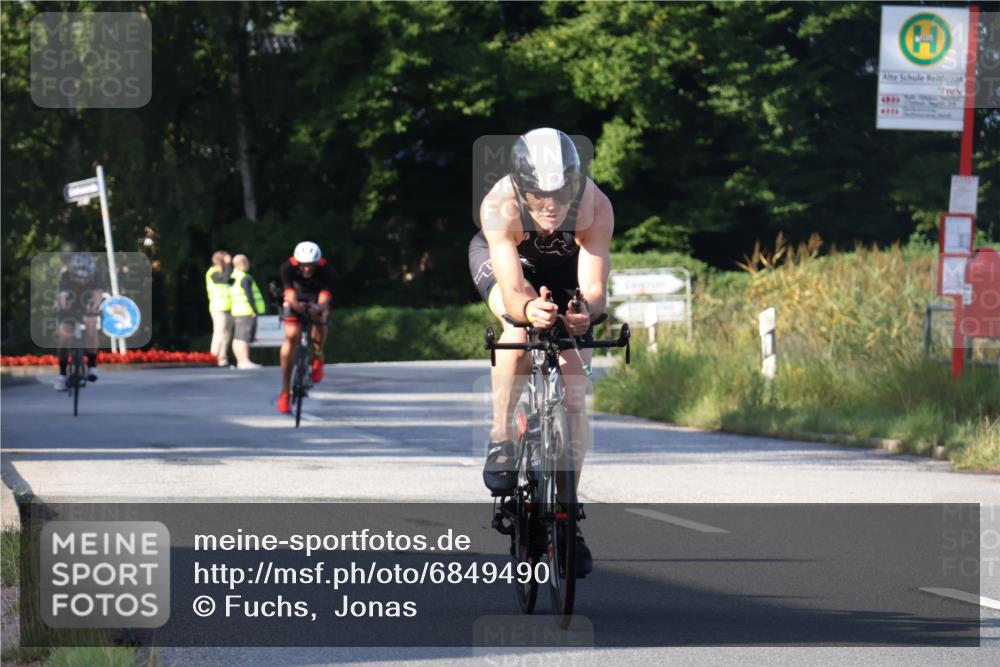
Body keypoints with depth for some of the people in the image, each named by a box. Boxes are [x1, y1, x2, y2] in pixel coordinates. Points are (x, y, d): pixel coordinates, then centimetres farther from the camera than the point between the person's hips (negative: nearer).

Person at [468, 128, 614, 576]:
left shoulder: (595, 208, -37)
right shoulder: (499, 207, -40)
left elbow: (594, 286, -39)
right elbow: (511, 289, -46)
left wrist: (586, 313, -62)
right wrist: (526, 308, -68)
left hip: (565, 269, 1)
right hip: (499, 256, -1)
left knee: (573, 393, -7)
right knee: (518, 330, -35)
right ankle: (500, 439, -15)